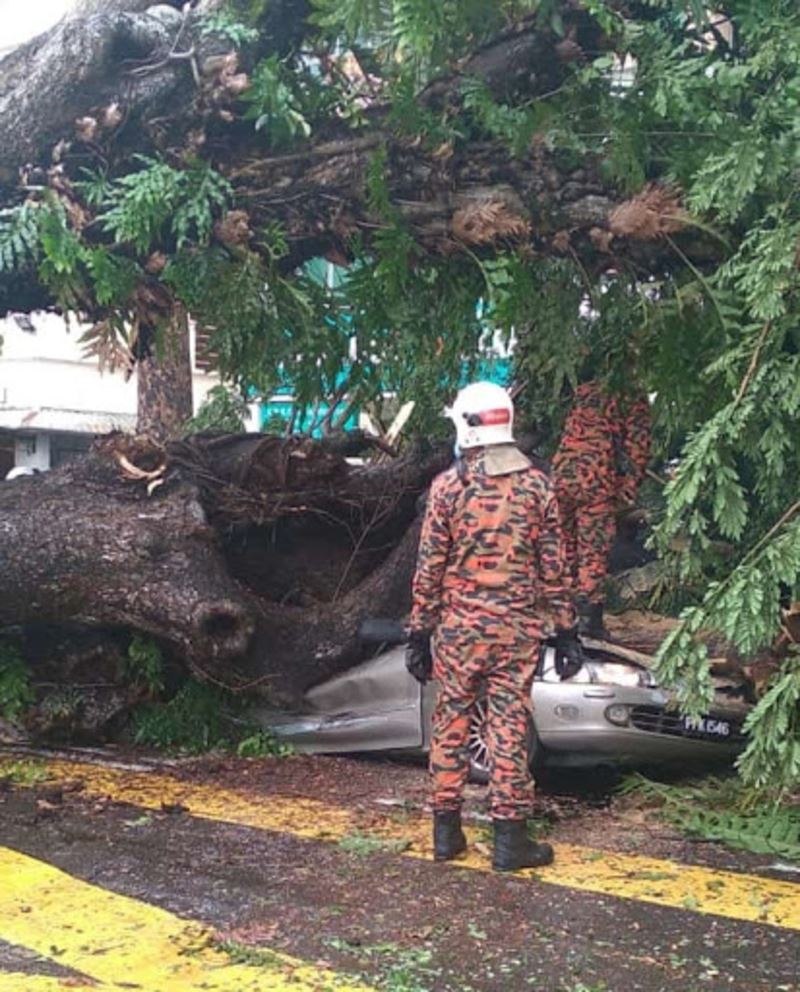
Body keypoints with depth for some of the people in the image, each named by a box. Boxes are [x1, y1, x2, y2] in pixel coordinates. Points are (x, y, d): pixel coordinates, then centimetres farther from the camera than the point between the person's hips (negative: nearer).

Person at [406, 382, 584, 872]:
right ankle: (510, 838, 7)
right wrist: (567, 631, 6)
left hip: (458, 626, 0)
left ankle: (447, 829, 17)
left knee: (452, 722, 10)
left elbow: (430, 567, -3)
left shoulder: (448, 485, -4)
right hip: (518, 627, 1)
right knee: (510, 726, 3)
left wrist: (419, 632, 4)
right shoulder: (537, 484, 0)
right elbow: (553, 566, 0)